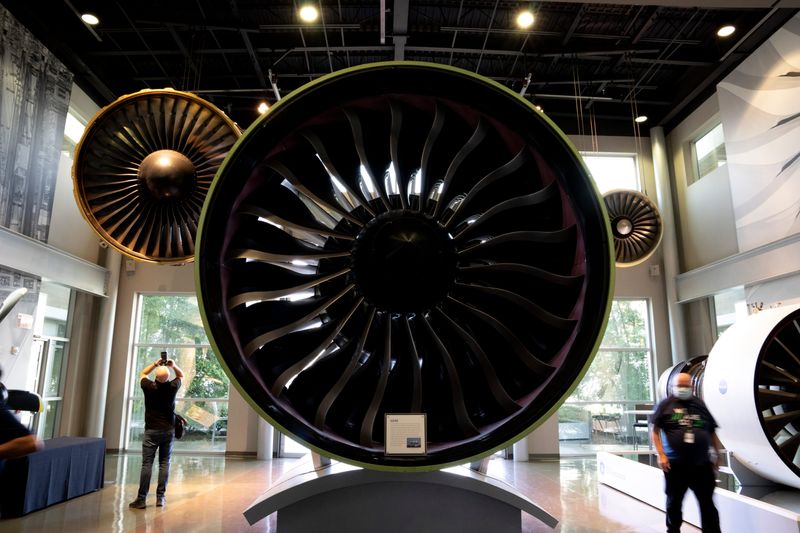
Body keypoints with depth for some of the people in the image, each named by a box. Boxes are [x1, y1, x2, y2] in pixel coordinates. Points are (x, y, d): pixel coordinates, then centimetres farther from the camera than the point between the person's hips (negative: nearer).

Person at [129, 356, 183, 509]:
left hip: (151, 431, -1)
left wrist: (155, 364, 7)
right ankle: (160, 498, 7)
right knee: (164, 464, 5)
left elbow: (142, 374, 13)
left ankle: (141, 498, 0)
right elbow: (181, 375, 16)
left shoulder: (149, 387, -9)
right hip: (168, 431, 2)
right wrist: (174, 366, 1)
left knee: (147, 464, -1)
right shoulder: (172, 387, -6)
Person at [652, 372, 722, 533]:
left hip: (702, 464, 2)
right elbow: (655, 431, -3)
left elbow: (712, 432, 15)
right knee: (674, 502, 12)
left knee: (707, 503, 6)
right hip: (675, 464, -2)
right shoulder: (666, 405, -1)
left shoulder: (699, 404, 8)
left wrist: (717, 454, 11)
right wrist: (661, 455, -10)